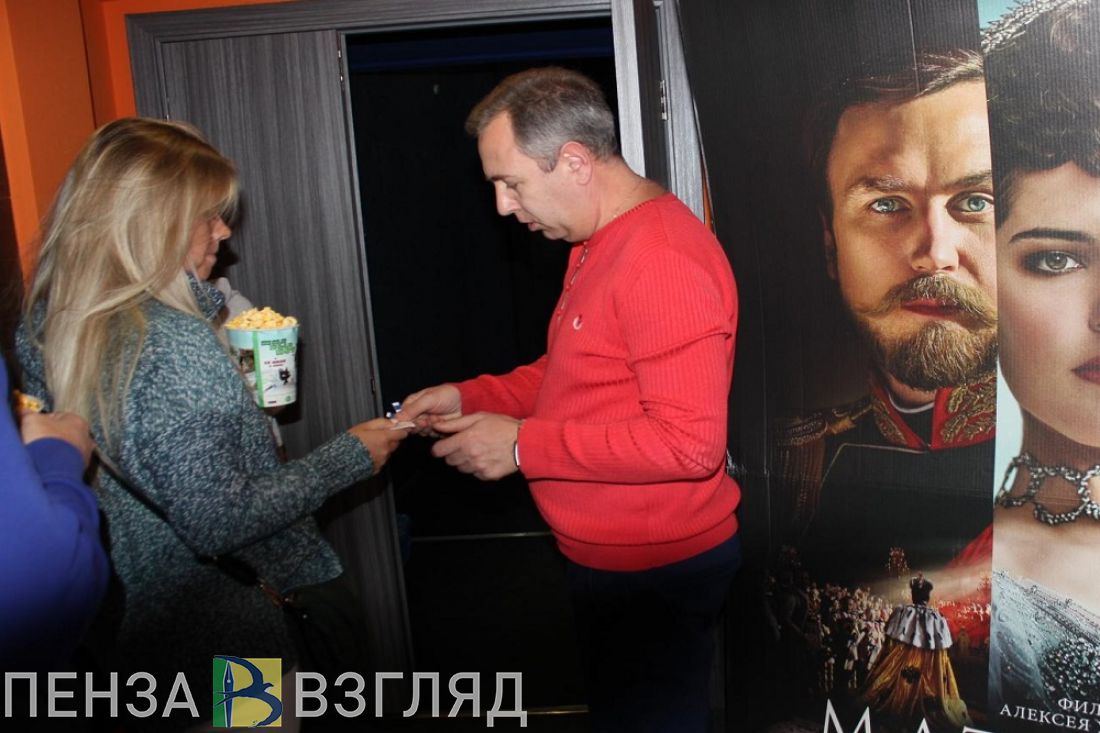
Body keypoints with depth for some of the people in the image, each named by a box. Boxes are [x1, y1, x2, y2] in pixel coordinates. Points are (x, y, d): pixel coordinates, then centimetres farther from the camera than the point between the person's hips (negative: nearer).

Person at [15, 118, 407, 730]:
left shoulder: (45, 325, 0)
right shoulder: (174, 347, -27)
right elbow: (220, 523, -27)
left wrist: (231, 389, 8)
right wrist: (350, 456, -18)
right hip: (209, 645, -8)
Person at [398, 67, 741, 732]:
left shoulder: (663, 260, -25)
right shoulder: (598, 243, 10)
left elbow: (690, 443, -29)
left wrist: (523, 445, -23)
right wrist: (473, 399, 4)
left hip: (659, 573, -10)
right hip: (610, 558, 10)